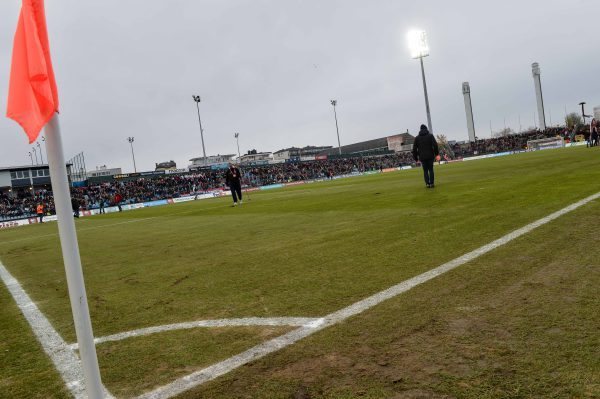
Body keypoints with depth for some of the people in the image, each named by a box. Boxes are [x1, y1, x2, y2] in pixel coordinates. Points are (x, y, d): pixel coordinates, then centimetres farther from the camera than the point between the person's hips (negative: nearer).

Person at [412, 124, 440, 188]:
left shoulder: (417, 138, 8)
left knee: (425, 171, 7)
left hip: (422, 157, 1)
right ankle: (431, 183, 2)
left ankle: (427, 183, -3)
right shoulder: (430, 136, 3)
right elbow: (435, 145, -9)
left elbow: (414, 149, 5)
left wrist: (416, 158, 11)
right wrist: (437, 154, -4)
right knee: (431, 170, 7)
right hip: (430, 156, -1)